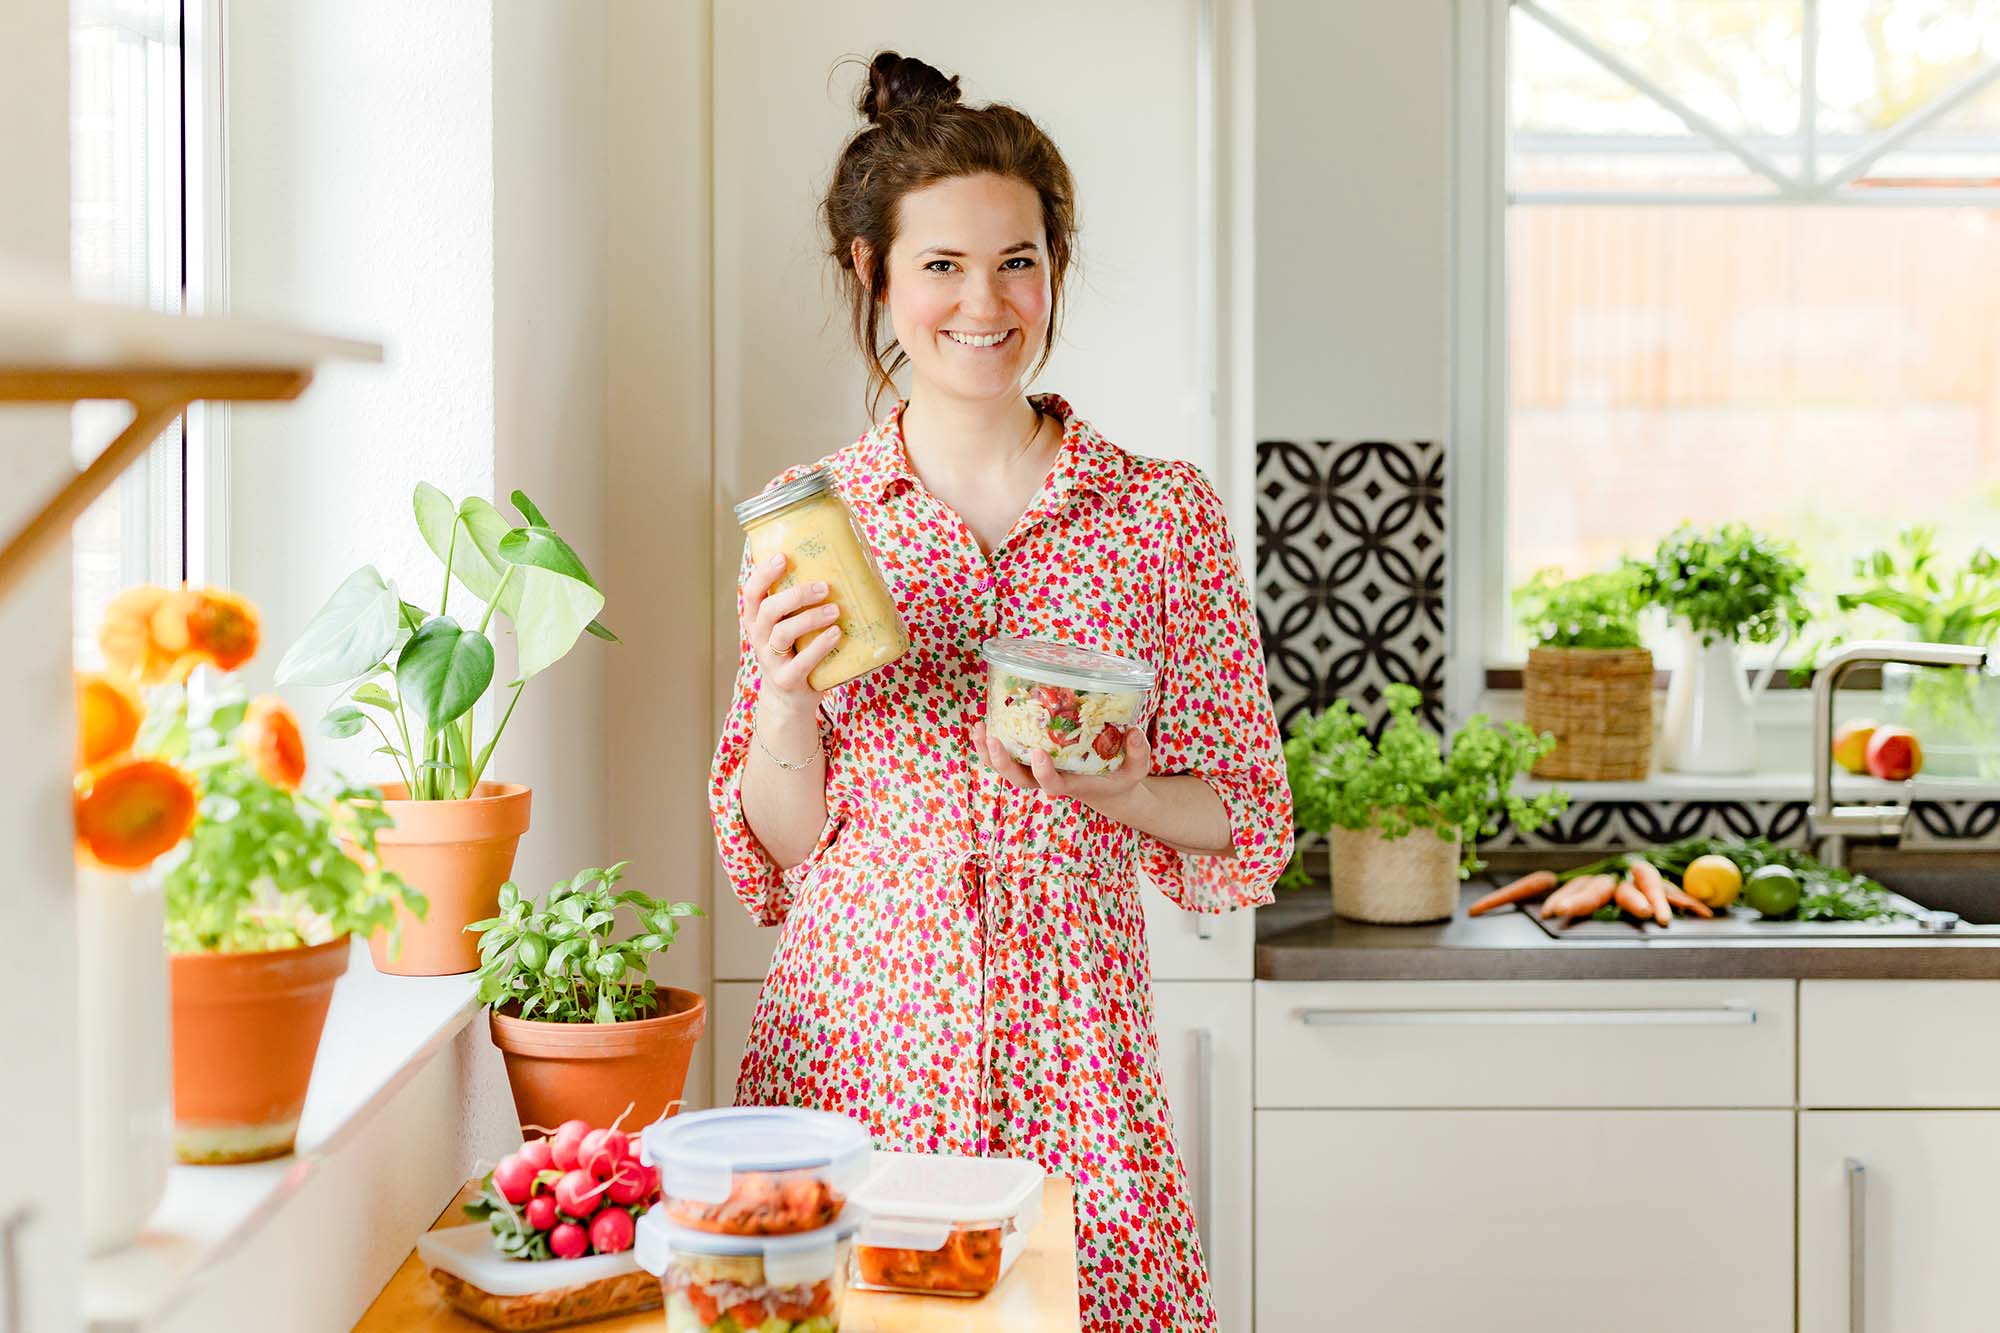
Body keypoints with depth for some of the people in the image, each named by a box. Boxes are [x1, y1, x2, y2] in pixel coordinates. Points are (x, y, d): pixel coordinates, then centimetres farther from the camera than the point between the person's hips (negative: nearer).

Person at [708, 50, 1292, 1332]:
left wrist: (1106, 788, -12)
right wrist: (783, 694, -12)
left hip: (1071, 1056, 0)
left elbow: (1249, 825, 6)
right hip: (851, 1044, 1)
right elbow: (777, 851, 7)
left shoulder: (1165, 511, 3)